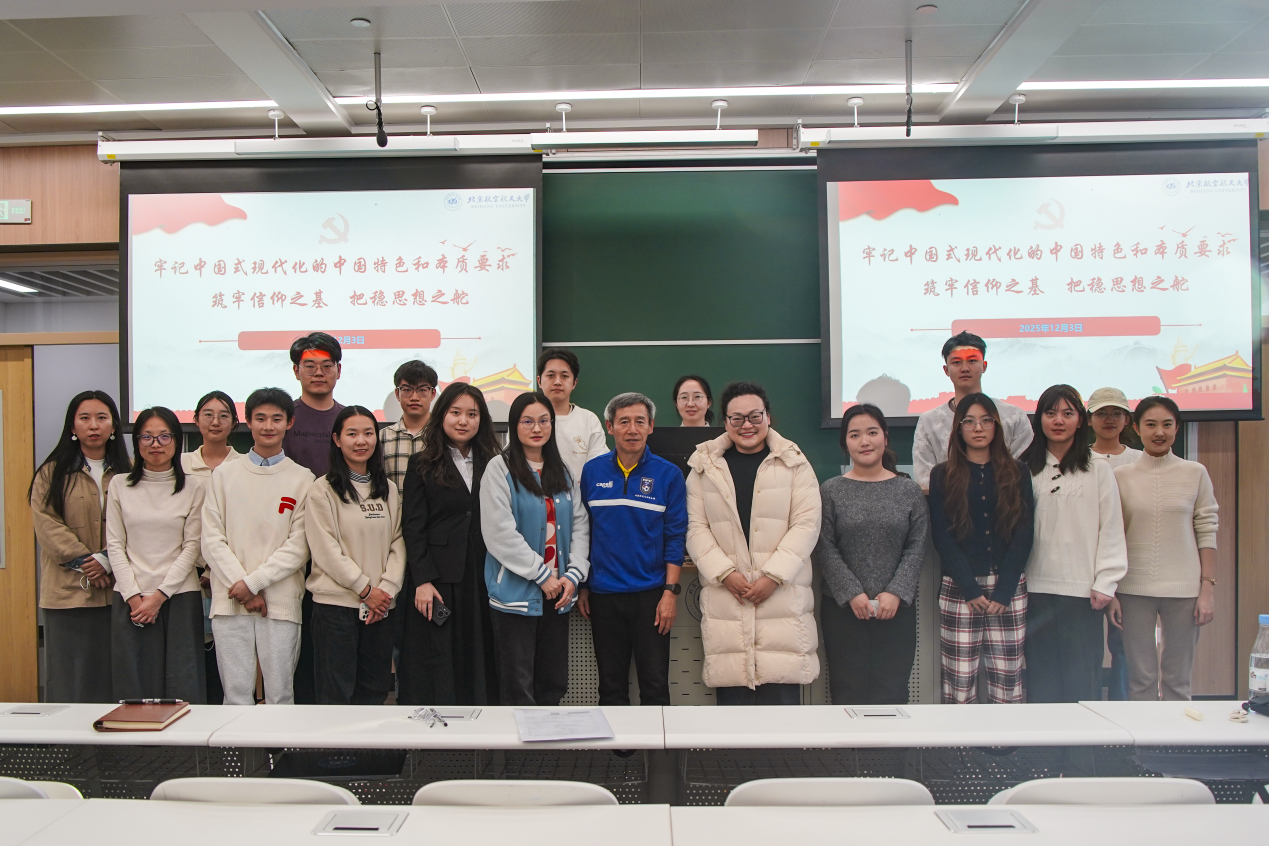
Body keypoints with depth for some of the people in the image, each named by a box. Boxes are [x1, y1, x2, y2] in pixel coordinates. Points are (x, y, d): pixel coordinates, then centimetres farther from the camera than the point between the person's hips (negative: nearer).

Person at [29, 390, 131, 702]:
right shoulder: (52, 473, 7)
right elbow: (46, 525, -3)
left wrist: (108, 560, -13)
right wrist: (84, 562, -12)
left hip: (117, 591, 1)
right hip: (68, 592, -1)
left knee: (115, 683, 3)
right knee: (69, 685, 2)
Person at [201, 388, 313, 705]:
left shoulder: (303, 479, 3)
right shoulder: (224, 474, 9)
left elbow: (298, 546, -3)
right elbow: (212, 540, 3)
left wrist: (253, 583, -10)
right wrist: (240, 587, -7)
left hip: (282, 603, -1)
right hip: (229, 603, 1)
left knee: (280, 696, 3)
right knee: (236, 696, 4)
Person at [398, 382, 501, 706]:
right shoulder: (423, 465, 4)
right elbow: (412, 527, -2)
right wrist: (422, 580, -11)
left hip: (481, 580, 3)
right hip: (436, 579, -2)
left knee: (479, 665, 7)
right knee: (434, 672, 1)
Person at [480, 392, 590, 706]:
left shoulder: (562, 472, 13)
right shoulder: (500, 468, -6)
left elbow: (580, 525, 10)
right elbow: (499, 532, -14)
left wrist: (574, 575, -4)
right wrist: (543, 575, -13)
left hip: (558, 593, 6)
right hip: (516, 593, -5)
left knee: (553, 685, 12)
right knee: (519, 689, 0)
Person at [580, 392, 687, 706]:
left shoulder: (668, 474, -3)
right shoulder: (592, 472, 3)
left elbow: (675, 536, -3)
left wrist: (671, 591, -8)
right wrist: (582, 586, 6)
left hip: (650, 594, -2)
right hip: (603, 595, 2)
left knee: (655, 686, 3)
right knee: (610, 686, 12)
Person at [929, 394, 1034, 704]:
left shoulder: (1017, 473, 9)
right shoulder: (943, 476, 6)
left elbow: (1024, 534, 3)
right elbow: (942, 537, 0)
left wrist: (1003, 591, -7)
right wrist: (971, 590, -9)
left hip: (1009, 588, 1)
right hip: (958, 590, -1)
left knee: (1007, 681, 0)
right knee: (959, 682, -2)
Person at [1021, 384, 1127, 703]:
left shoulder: (1099, 470, 2)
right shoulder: (1026, 469, 7)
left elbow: (1111, 529, 1)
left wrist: (1105, 583, -5)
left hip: (1082, 589, -2)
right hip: (1036, 587, 2)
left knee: (1082, 677, 2)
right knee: (1040, 674, 6)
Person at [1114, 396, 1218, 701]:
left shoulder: (1195, 473, 4)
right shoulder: (1121, 475, 2)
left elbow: (1207, 532, 4)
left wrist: (1208, 588, -1)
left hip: (1184, 588, 0)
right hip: (1134, 589, 0)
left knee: (1178, 679, 6)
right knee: (1140, 678, 4)